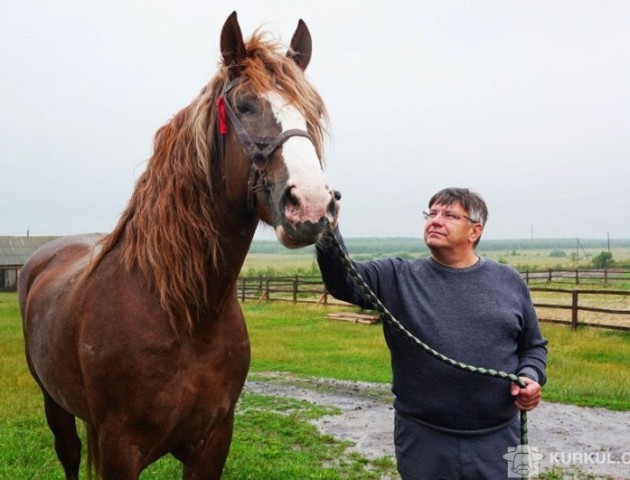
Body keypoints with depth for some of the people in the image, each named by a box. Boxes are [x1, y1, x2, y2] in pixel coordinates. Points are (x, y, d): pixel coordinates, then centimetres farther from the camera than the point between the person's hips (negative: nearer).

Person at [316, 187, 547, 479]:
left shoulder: (509, 281, 4)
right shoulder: (397, 278, -1)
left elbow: (533, 346, 13)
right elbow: (343, 281, -16)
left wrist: (530, 377, -8)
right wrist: (328, 233, -34)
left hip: (497, 440, 1)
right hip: (424, 441, -1)